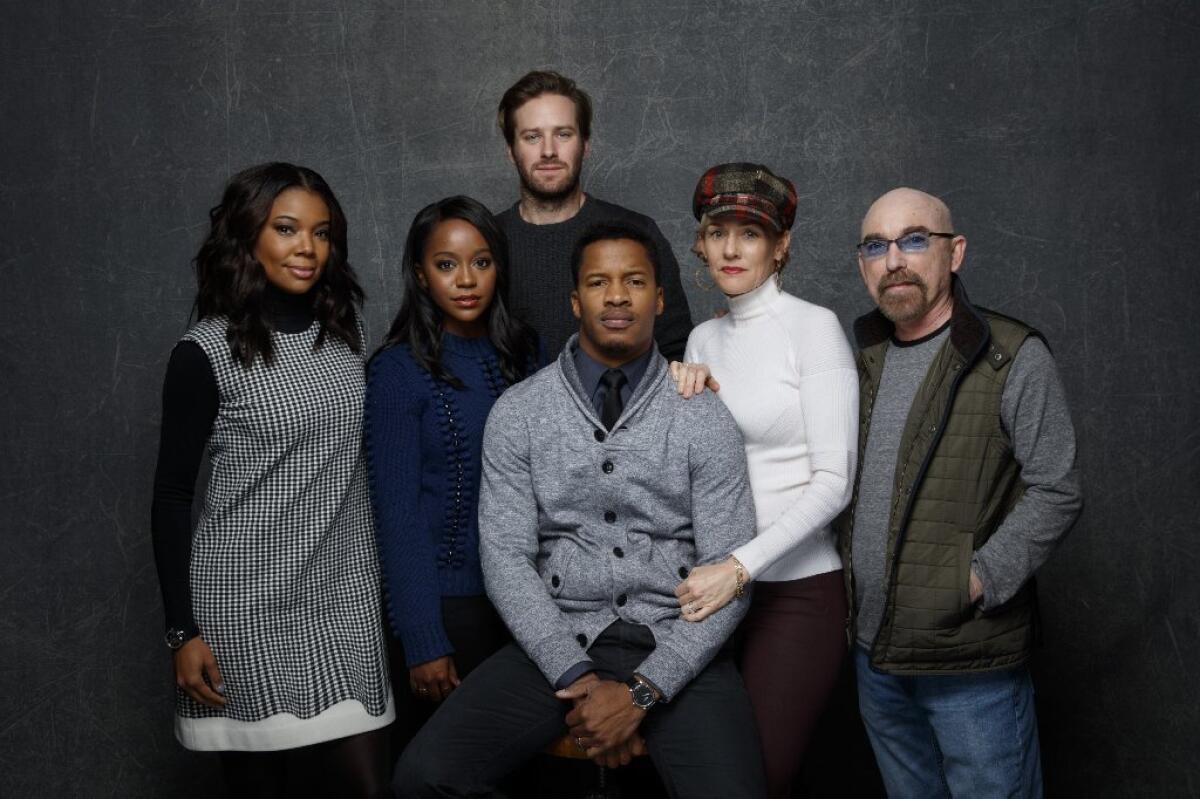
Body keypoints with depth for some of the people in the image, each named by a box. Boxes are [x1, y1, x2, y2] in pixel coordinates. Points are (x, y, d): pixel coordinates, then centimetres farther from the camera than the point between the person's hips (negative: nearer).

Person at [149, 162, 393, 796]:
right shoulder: (205, 352, -7)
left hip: (343, 597, 4)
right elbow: (172, 497, -4)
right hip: (248, 602, -4)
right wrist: (182, 632, -7)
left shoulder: (341, 333, 8)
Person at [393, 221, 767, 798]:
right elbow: (505, 559, -2)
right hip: (558, 642, 1)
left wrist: (642, 690, -15)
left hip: (675, 648, -1)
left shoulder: (704, 420, 0)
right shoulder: (517, 413, 2)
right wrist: (577, 677, -14)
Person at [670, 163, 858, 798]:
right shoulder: (703, 340, 11)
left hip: (799, 588, -5)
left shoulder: (813, 327, -7)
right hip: (718, 582, 6)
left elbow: (833, 481, -14)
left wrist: (740, 566, -21)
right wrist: (683, 396, -2)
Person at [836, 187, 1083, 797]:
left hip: (970, 661, -5)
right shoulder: (861, 362, 10)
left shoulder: (1014, 358, -7)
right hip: (873, 651, 6)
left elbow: (1055, 494, -9)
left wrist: (980, 580, -19)